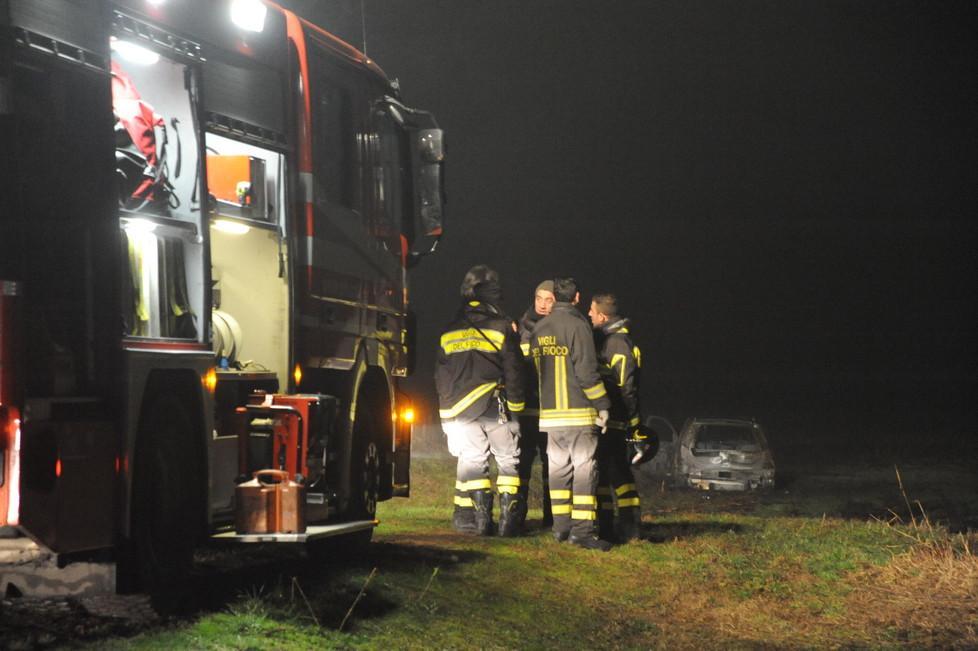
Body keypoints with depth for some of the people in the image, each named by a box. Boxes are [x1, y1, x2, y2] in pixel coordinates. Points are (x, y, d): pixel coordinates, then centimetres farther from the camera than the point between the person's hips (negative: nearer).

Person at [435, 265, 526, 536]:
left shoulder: (449, 332, 8)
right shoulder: (502, 326, -5)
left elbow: (441, 376, 12)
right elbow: (513, 371, -6)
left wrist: (448, 411, 18)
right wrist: (515, 407, 2)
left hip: (461, 410, 3)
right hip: (497, 409, -3)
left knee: (472, 461, 7)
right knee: (508, 461, 6)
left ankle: (481, 519, -1)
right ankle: (508, 520, -1)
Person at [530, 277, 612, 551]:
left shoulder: (539, 328, 13)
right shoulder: (577, 324, -10)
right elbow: (586, 371, -14)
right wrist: (602, 404, -8)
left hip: (550, 412, 7)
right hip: (578, 411, -7)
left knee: (558, 468, 12)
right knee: (585, 469, -5)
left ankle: (561, 526, 14)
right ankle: (582, 529, -10)